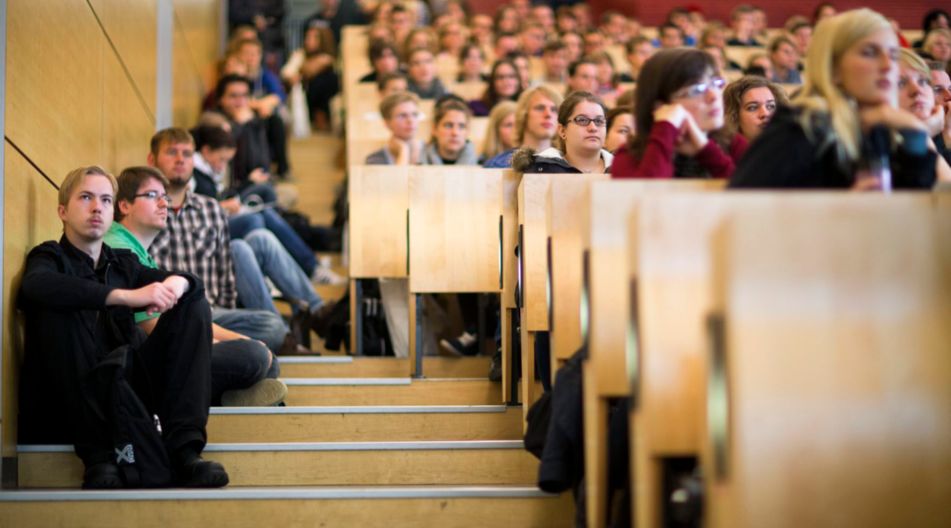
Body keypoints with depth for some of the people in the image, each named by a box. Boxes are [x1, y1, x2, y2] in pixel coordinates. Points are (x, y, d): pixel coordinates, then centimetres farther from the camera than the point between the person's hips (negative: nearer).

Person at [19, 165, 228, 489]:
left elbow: (191, 281, 7)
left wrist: (176, 283, -19)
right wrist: (127, 296, -30)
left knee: (193, 302, -4)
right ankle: (97, 455, -26)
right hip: (74, 399, -5)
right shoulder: (50, 257, 4)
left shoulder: (122, 263, 19)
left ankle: (183, 447, -21)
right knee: (58, 310, -27)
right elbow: (36, 286, -22)